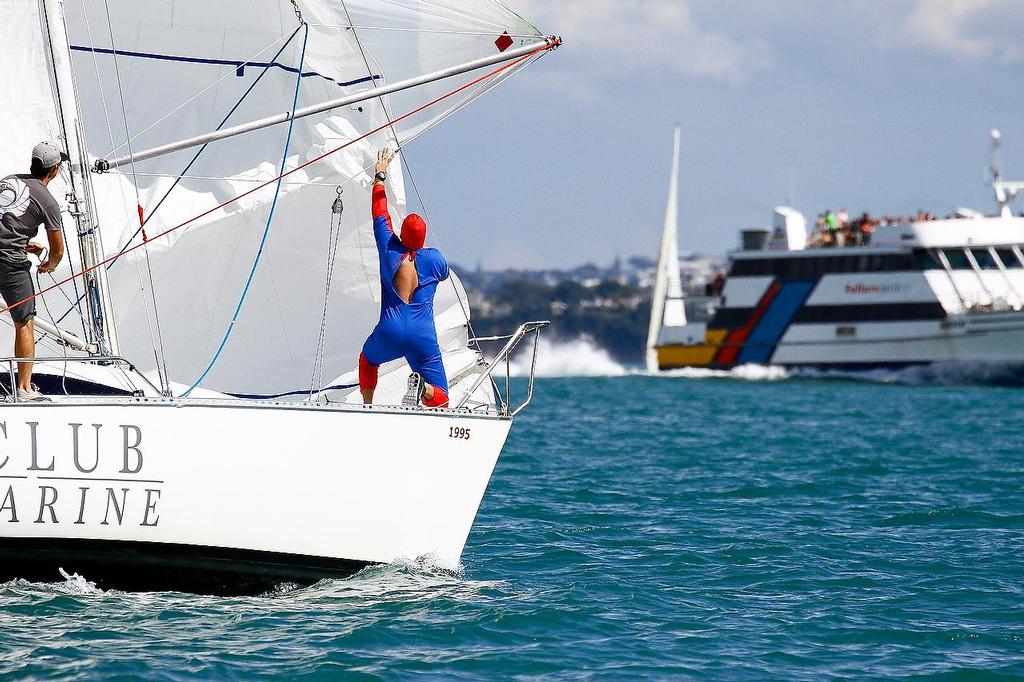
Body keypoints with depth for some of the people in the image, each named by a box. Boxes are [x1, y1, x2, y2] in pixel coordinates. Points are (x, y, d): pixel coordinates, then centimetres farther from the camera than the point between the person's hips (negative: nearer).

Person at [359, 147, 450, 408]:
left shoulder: (389, 250, 3)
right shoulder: (433, 258, 1)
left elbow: (380, 212, 18)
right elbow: (443, 274, 27)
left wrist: (380, 174, 30)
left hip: (389, 334, 1)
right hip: (423, 338, -1)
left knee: (368, 361, 37)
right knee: (439, 400, 2)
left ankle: (367, 406, 23)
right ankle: (422, 386, -31)